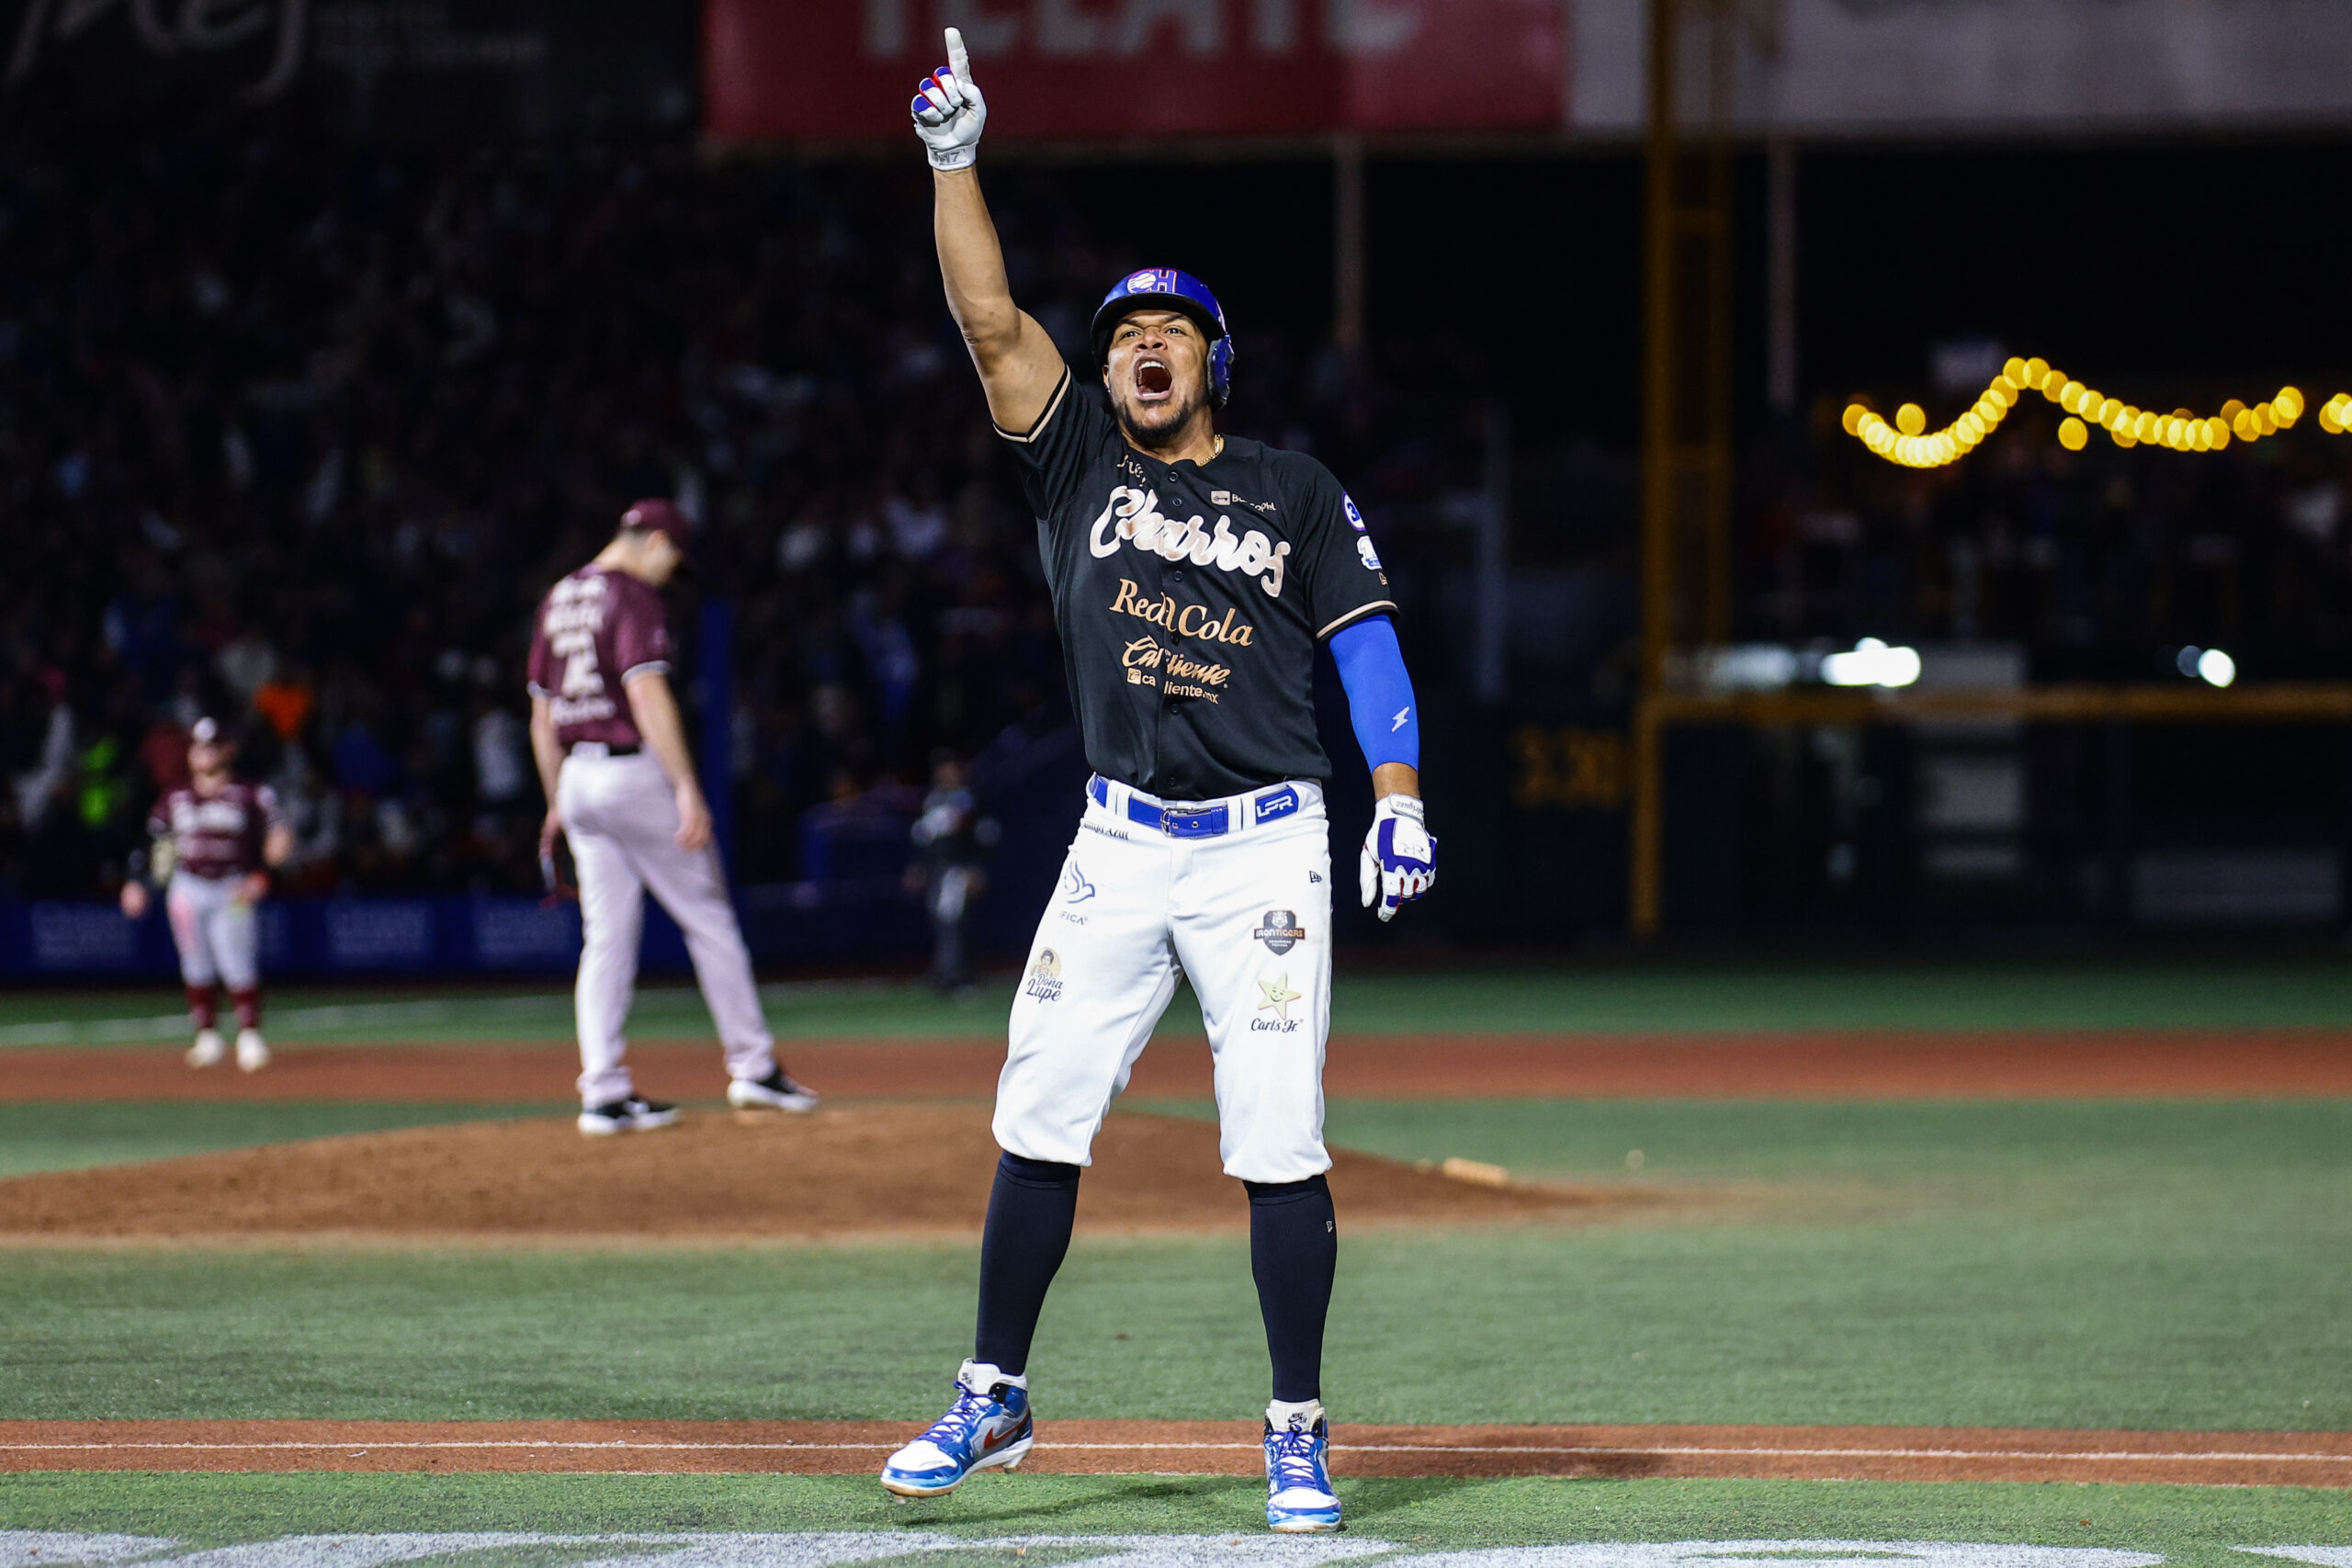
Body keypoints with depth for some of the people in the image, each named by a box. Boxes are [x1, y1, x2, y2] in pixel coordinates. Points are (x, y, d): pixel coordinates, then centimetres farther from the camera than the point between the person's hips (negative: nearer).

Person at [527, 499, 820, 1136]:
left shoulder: (557, 601, 15)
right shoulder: (633, 596, -10)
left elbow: (541, 714, 18)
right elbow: (647, 694, -21)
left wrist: (557, 803, 24)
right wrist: (687, 789, -24)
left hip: (578, 779, 7)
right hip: (634, 769, -7)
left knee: (606, 937, 5)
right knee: (708, 917, 3)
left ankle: (603, 1090, -2)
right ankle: (754, 1066, 7)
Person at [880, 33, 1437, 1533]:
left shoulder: (1295, 492, 7)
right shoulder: (1082, 463, 10)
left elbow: (1366, 636, 1)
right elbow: (993, 323, 0)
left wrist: (1402, 799, -12)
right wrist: (956, 159, -8)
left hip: (1267, 845, -2)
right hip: (1121, 846, 2)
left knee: (1279, 1147, -7)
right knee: (1038, 1122, 0)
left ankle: (1299, 1436, 0)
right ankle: (994, 1399, 13)